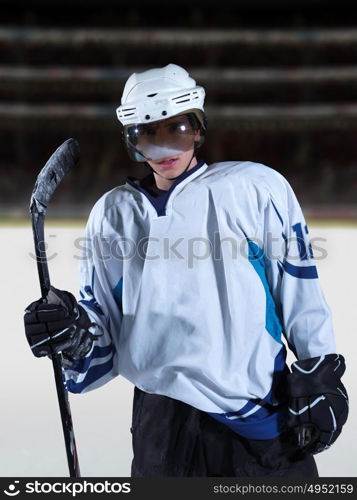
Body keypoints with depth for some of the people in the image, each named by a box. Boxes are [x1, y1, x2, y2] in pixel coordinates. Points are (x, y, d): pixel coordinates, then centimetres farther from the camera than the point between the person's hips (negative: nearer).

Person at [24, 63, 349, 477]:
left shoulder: (256, 187, 0)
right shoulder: (112, 214, 9)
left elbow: (300, 293, 2)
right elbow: (105, 333, 12)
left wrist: (318, 377, 0)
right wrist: (77, 336, -7)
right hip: (162, 428, 3)